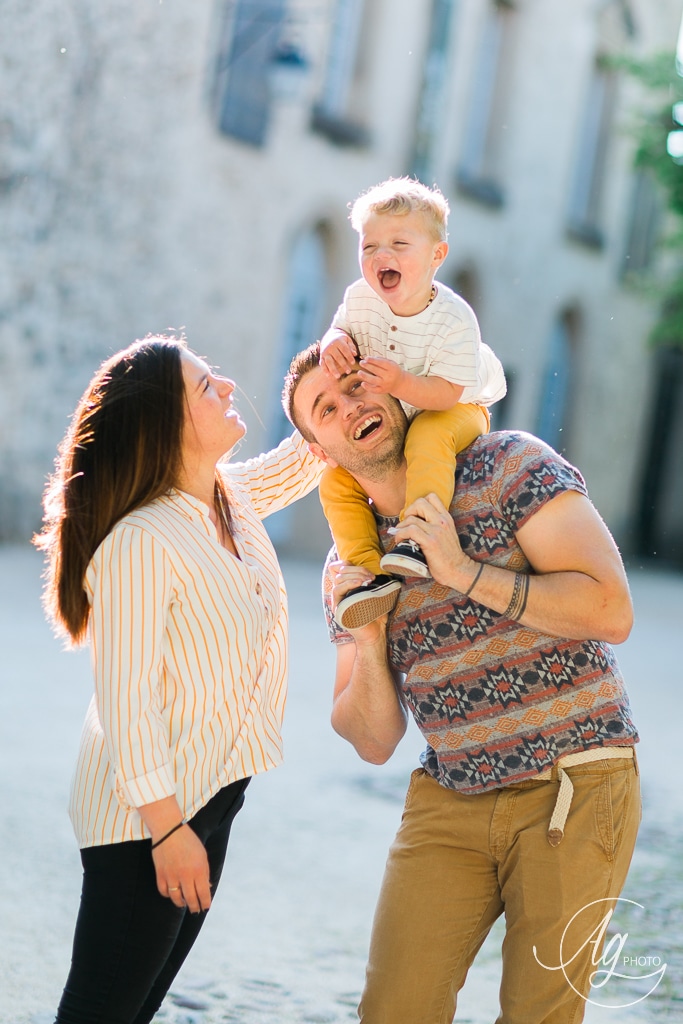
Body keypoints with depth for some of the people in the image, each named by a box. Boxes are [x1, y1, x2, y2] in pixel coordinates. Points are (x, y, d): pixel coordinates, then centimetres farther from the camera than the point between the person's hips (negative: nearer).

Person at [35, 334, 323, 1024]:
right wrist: (167, 828, -21)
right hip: (143, 813, -8)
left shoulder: (233, 496, 3)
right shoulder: (139, 543, -22)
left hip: (212, 797, 9)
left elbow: (305, 457, 22)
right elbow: (126, 701, -22)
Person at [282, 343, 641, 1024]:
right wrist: (368, 642, -12)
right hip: (449, 801, 4)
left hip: (575, 791, -4)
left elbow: (612, 612, -17)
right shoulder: (351, 564, 8)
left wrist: (465, 573, -20)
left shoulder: (508, 464, -7)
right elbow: (374, 741, 6)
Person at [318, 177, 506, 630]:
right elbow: (343, 326, 5)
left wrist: (401, 384, -48)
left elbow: (448, 391, -31)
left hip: (456, 410, -6)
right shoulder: (360, 298, -14)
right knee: (336, 481, -9)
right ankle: (375, 573, -12)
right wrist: (335, 341, -21)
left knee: (428, 438, -40)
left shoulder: (453, 318, -29)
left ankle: (417, 539, -39)